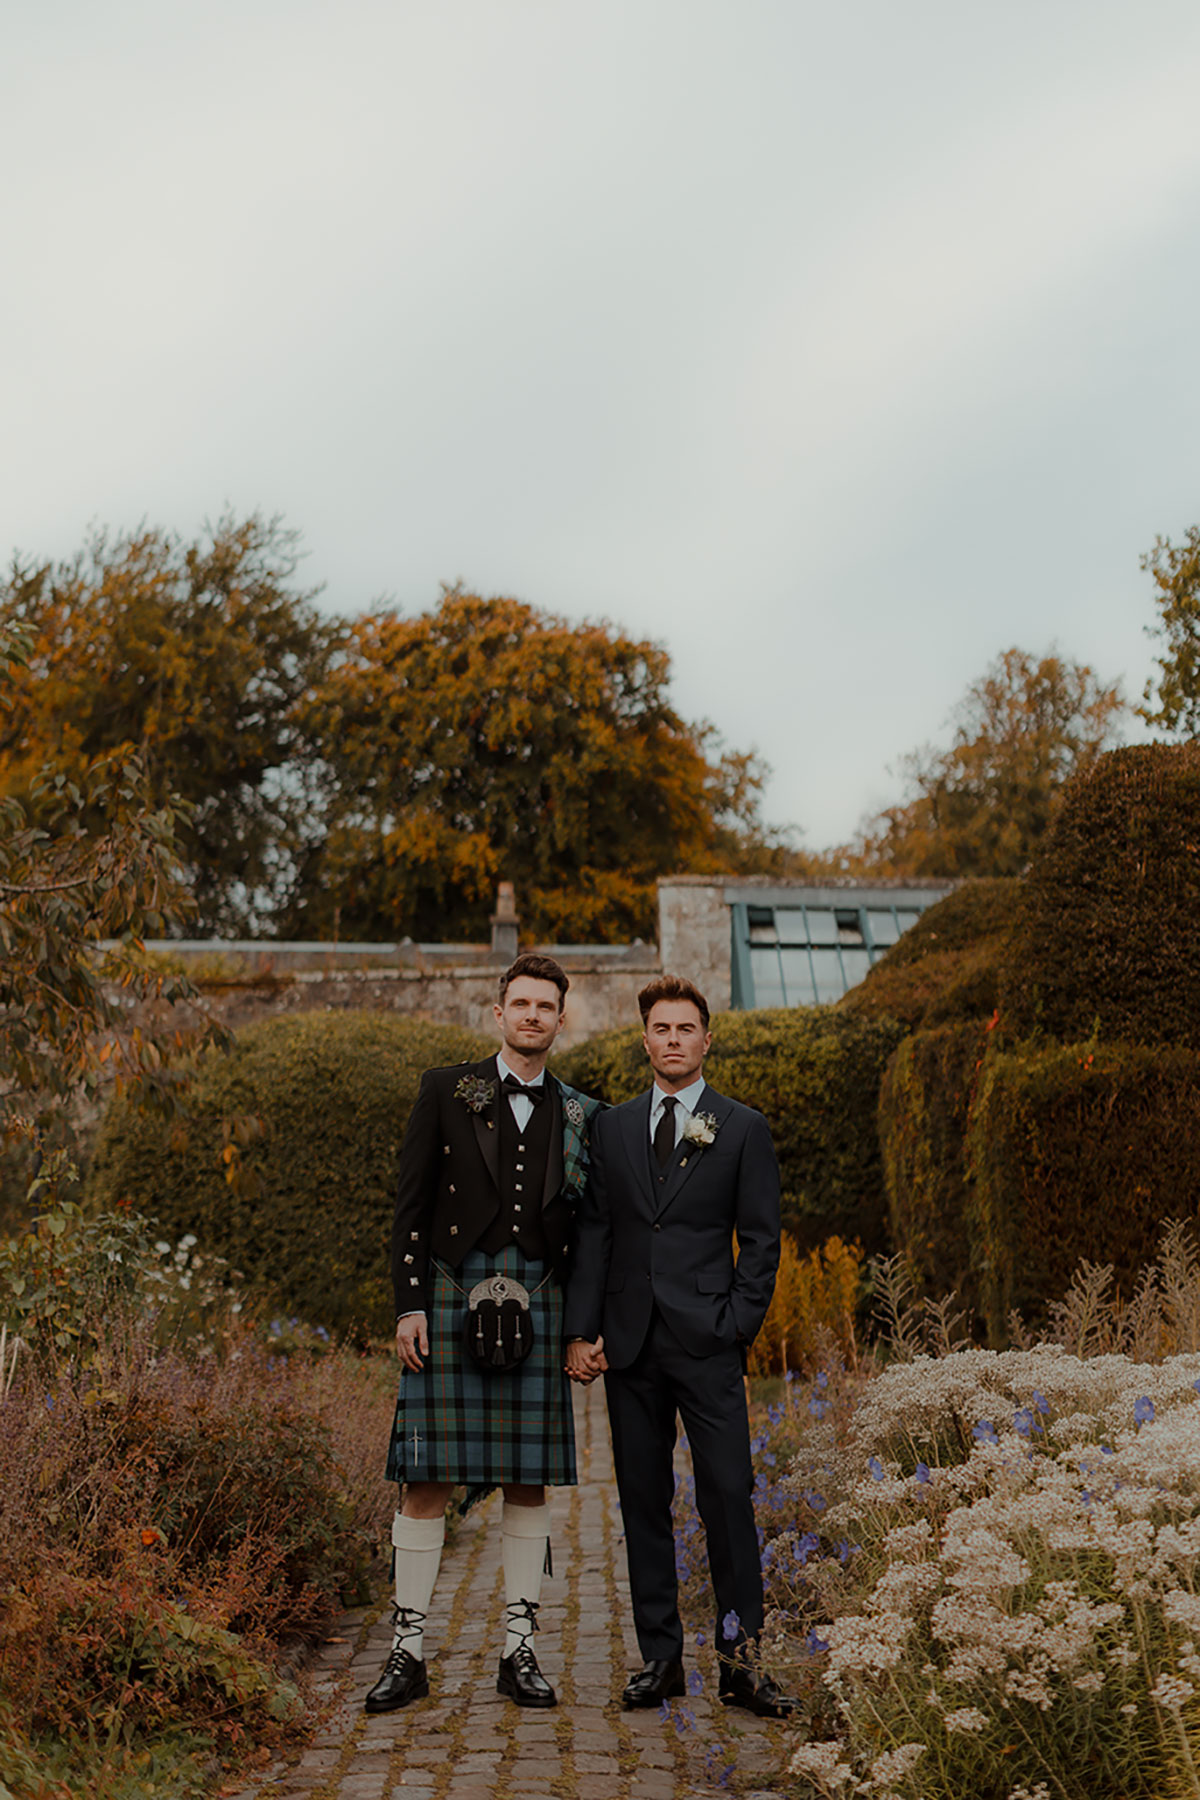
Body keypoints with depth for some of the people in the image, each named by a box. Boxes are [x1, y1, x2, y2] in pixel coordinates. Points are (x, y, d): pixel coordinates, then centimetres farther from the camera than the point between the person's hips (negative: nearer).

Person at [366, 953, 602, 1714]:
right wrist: (409, 1304, -5)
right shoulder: (445, 1091, 4)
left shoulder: (580, 1113, 10)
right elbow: (411, 1204, 2)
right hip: (452, 1296, -2)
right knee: (428, 1475, -1)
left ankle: (521, 1650, 18)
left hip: (536, 1303, 2)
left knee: (530, 1479, 6)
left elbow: (585, 1228, 14)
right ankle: (409, 1651, 11)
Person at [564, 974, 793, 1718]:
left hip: (706, 1343, -3)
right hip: (630, 1344, 3)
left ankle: (741, 1662, 7)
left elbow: (761, 1240, 2)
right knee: (644, 1501, 8)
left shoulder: (744, 1129, 3)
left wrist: (737, 1328, -7)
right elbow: (593, 1233, 9)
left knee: (729, 1495, -4)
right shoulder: (612, 1128, 11)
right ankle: (661, 1657, 19)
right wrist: (582, 1330, 1)